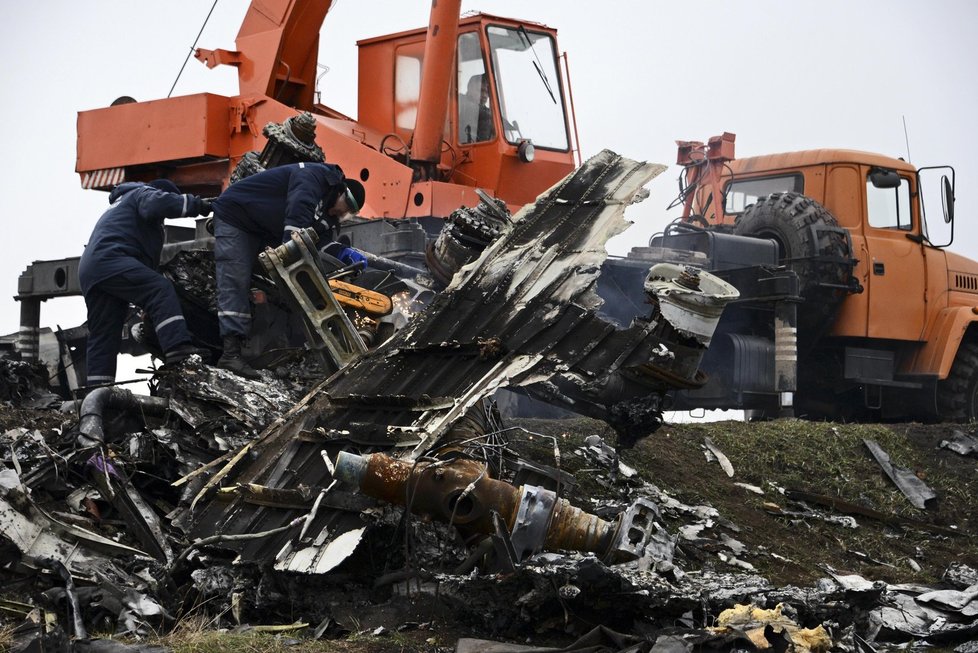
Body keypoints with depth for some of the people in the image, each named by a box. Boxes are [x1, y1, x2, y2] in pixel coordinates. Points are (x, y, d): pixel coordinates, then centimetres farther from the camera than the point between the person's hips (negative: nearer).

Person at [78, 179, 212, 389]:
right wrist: (195, 205, -10)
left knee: (103, 337, 5)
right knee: (161, 290, -24)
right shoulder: (144, 193, 14)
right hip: (109, 259, -10)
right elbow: (157, 203, -13)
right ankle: (177, 347, -43)